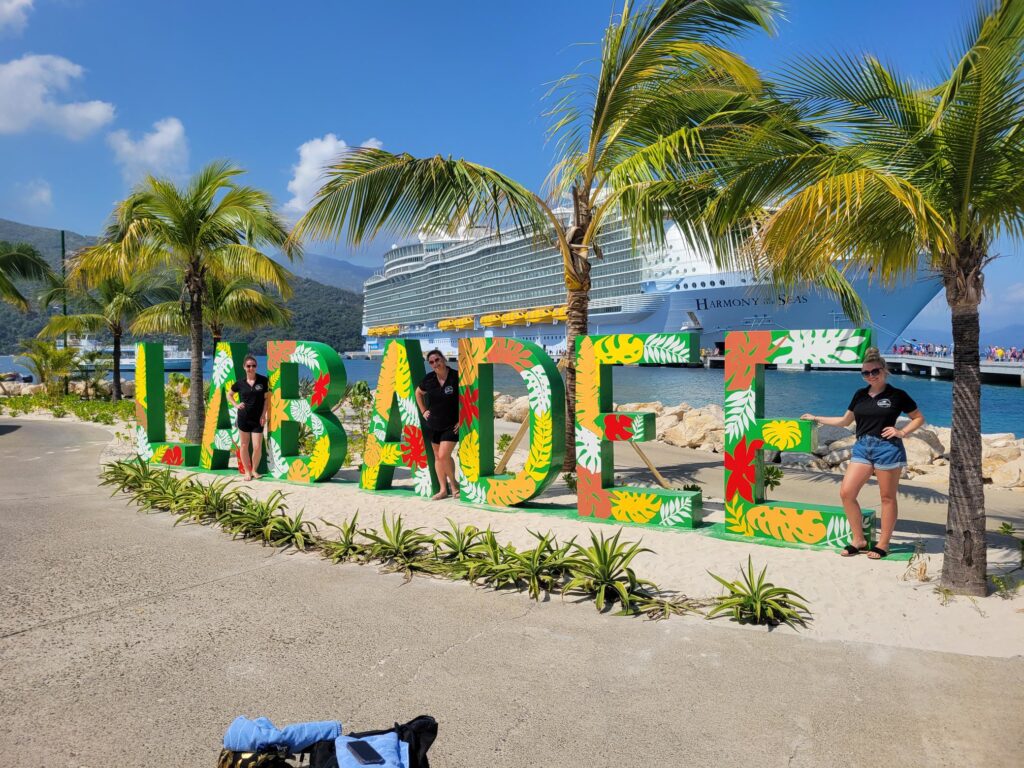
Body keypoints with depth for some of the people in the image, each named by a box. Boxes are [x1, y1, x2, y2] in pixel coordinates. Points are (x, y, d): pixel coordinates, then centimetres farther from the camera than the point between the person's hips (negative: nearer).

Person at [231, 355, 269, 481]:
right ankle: (247, 471, 20)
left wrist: (264, 414, -8)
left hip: (258, 419, -1)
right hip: (243, 418, 1)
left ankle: (254, 470, 19)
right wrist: (236, 405, 0)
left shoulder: (263, 380, -4)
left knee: (257, 447, -3)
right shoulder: (240, 382, 0)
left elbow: (266, 398, -1)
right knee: (244, 445, 7)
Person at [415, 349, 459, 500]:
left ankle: (453, 484, 12)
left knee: (443, 456, -12)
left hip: (452, 425, -5)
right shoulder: (429, 379, -1)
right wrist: (423, 411, 11)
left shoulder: (456, 377, -15)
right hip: (434, 424, 5)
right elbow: (418, 393, 20)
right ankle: (443, 489, 22)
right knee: (438, 456, 11)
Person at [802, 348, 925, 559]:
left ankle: (883, 544, 16)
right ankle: (858, 540, 11)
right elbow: (845, 421, 22)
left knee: (887, 497, 4)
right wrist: (816, 418, 22)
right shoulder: (860, 395, 12)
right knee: (846, 492, -3)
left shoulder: (897, 395, -1)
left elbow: (919, 418, 7)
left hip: (887, 447, -5)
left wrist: (902, 431, -8)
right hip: (862, 447, 5)